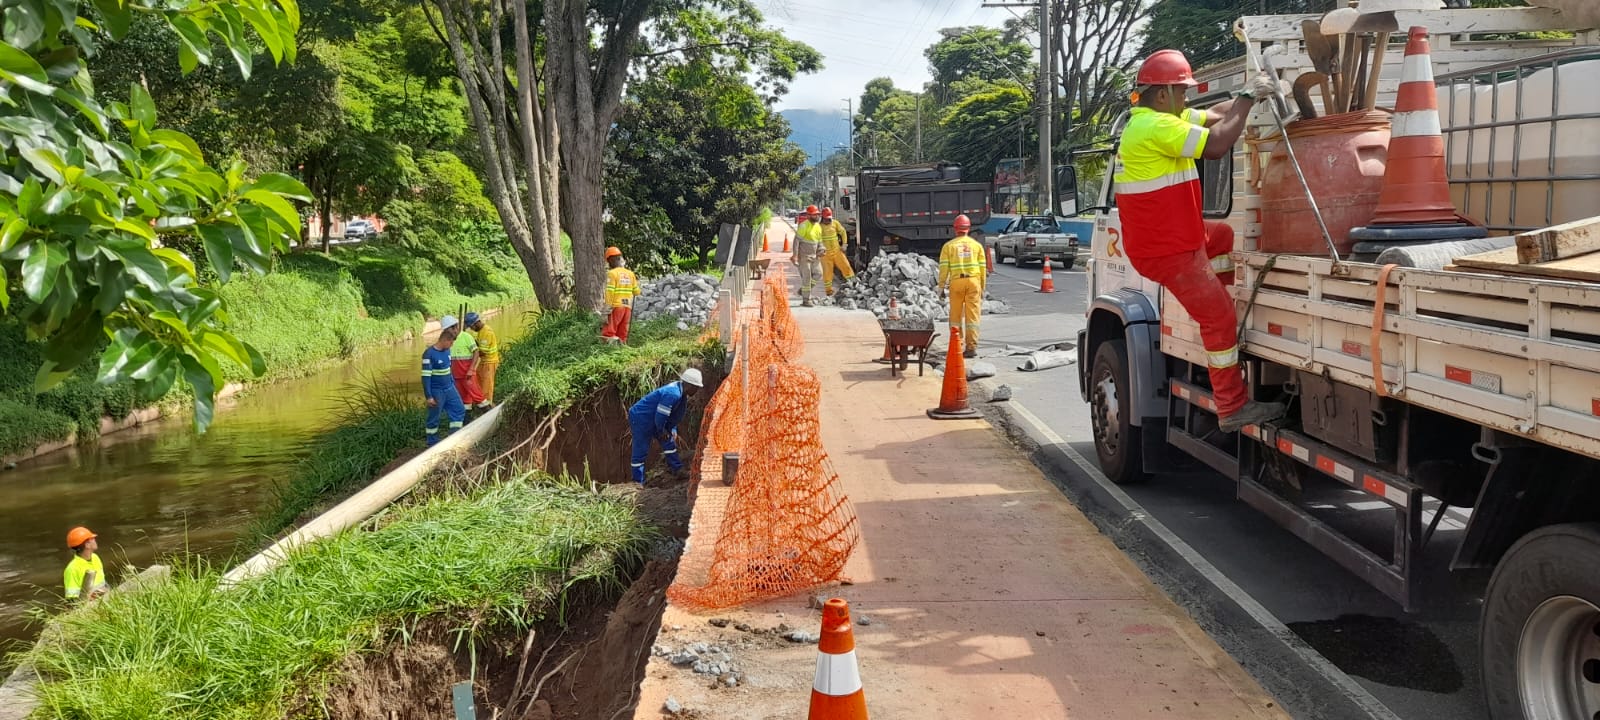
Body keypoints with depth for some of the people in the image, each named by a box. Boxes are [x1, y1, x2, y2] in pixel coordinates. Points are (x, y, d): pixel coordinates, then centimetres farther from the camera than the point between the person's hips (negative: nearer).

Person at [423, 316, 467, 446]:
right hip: (436, 391, -8)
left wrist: (453, 383, 22)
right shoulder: (429, 354, -21)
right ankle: (433, 444, 16)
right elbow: (425, 377, -21)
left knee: (459, 410, 10)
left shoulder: (446, 350, 3)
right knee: (434, 418, 4)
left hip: (449, 388, 8)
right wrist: (428, 396, -22)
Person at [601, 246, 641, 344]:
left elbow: (609, 292, -13)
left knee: (607, 335, -5)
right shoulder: (630, 274, 10)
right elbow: (636, 292, 14)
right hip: (627, 307, 6)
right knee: (622, 336, 8)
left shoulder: (612, 273, -5)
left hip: (616, 307, -6)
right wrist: (637, 281, 33)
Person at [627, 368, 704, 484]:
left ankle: (676, 468, 24)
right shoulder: (673, 394, -29)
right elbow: (660, 415, -26)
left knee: (668, 439, 15)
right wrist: (661, 431, -11)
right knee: (640, 452, -4)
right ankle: (638, 482, 2)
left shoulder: (681, 392, 3)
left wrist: (673, 430, 12)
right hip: (641, 419, -10)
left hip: (652, 420, 10)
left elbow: (674, 415, 16)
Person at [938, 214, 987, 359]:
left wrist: (941, 287, 4)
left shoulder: (949, 246, 4)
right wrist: (983, 288, 12)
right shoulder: (977, 245, 7)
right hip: (973, 281, 0)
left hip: (956, 282, 0)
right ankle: (971, 347, 0)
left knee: (956, 316, 11)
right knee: (972, 316, 2)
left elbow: (944, 268, -1)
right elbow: (983, 268, 5)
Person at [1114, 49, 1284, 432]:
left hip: (1173, 237, 10)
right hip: (1168, 250, -10)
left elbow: (1214, 115, 17)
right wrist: (1247, 97, -15)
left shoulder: (1149, 120, 12)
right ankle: (1233, 409, 2)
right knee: (1219, 317, -4)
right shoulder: (1157, 127, -21)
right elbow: (1216, 145, -26)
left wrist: (1250, 96, 4)